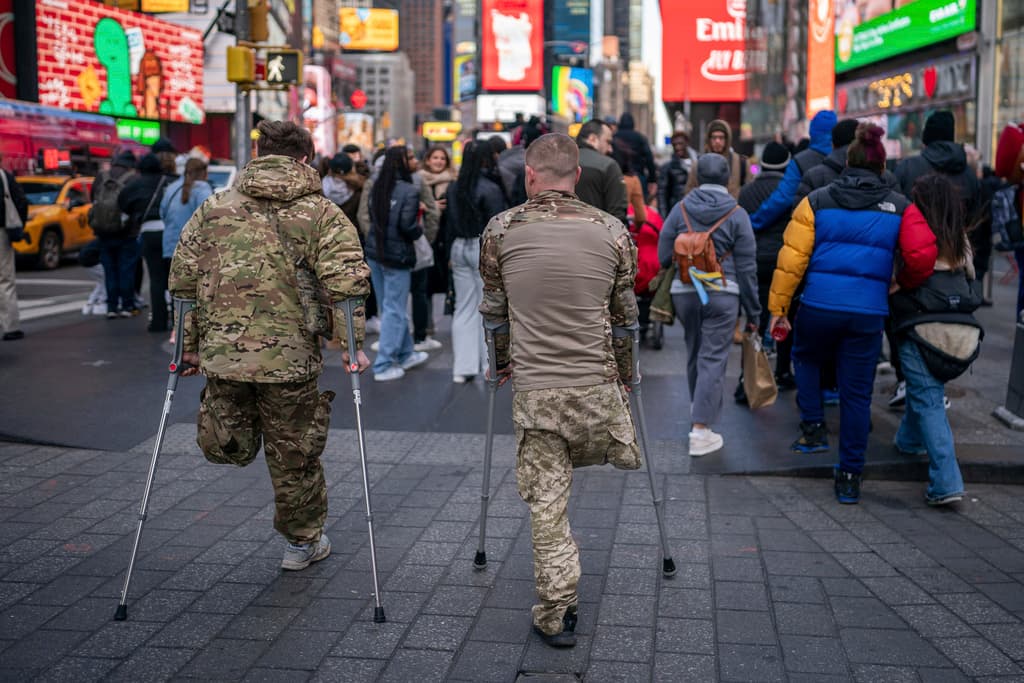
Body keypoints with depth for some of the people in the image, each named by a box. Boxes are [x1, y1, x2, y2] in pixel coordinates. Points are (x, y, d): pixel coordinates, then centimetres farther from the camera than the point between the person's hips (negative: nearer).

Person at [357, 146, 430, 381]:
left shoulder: (375, 187, 3)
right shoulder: (409, 191, -16)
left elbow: (368, 216, 7)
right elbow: (407, 225, -21)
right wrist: (419, 230, -2)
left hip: (375, 252, 7)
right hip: (397, 255, -7)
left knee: (390, 307, 16)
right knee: (394, 311, 2)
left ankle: (406, 354, 31)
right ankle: (383, 366, 5)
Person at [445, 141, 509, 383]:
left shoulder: (454, 188, 6)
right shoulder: (491, 188, -13)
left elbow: (450, 222, 10)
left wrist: (452, 254, 16)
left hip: (459, 247, 6)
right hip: (483, 248, -6)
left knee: (463, 308, 10)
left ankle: (462, 367, 10)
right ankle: (490, 364, 8)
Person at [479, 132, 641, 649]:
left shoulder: (501, 230, -2)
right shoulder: (612, 231, 0)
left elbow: (493, 311, 10)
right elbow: (625, 317, 9)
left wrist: (503, 363, 26)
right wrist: (625, 377, 23)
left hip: (534, 389, -1)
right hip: (597, 384, 1)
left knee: (546, 501, 6)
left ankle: (556, 614, 11)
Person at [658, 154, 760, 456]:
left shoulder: (680, 210, 1)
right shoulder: (737, 215, -2)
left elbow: (663, 257, 2)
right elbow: (747, 268, -1)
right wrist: (753, 312, 5)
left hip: (684, 292, 3)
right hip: (723, 294, -2)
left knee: (694, 354, 19)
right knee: (713, 358, -1)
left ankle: (700, 410, 38)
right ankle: (700, 430, -5)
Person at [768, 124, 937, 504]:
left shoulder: (817, 202, 3)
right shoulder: (900, 208, 5)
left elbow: (792, 257, -2)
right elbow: (922, 255, -7)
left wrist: (778, 306, 3)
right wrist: (904, 286, 14)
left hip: (819, 306, 0)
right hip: (869, 312, 1)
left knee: (806, 359, 30)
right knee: (857, 394, 9)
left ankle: (814, 427, 18)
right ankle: (850, 477, 14)